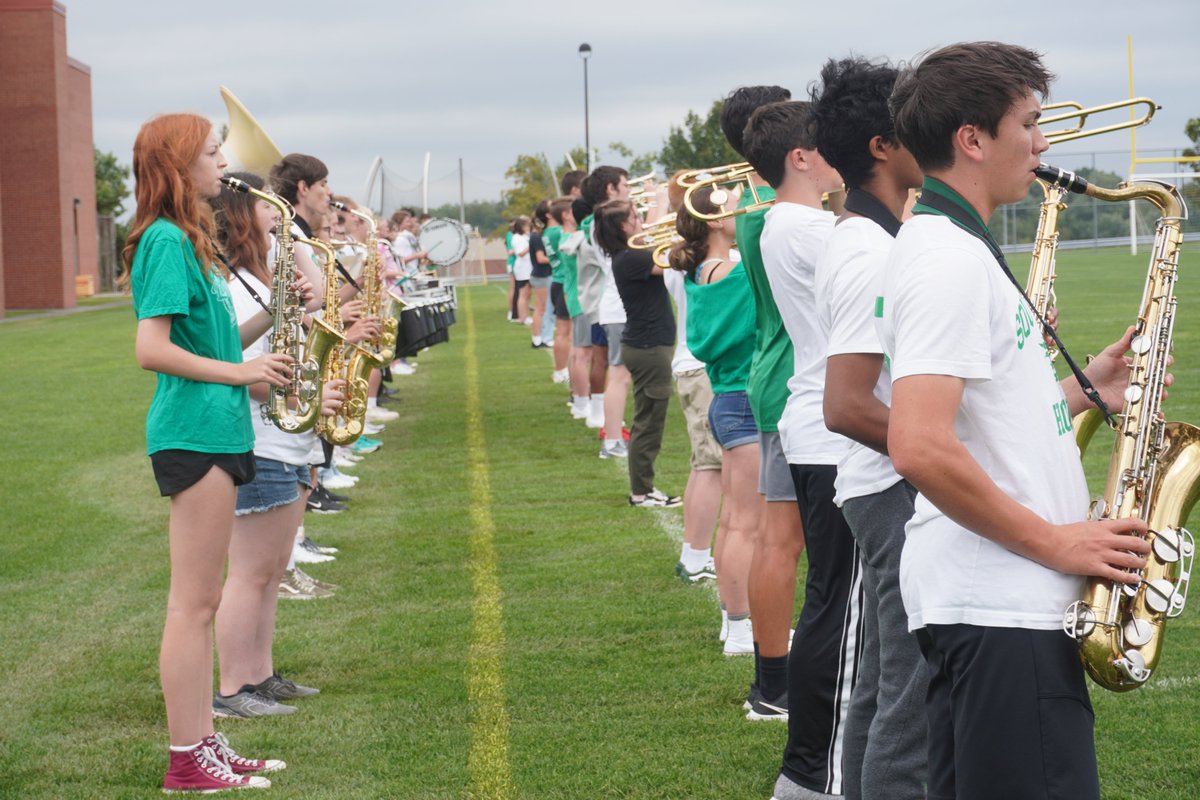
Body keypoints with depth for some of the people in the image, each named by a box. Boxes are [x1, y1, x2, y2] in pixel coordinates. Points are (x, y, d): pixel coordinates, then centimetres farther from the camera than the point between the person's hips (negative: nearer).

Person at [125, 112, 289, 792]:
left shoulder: (188, 239, 16)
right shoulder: (167, 241, -14)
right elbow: (152, 350, -21)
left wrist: (272, 316, 8)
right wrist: (240, 373, -15)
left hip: (215, 433, 10)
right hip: (195, 434, -10)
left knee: (202, 601, 13)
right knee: (193, 602, -5)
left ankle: (205, 745, 19)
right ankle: (187, 762, 0)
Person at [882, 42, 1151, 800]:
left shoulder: (954, 246, 18)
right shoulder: (950, 257, -15)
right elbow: (920, 448, -26)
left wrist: (1084, 387, 12)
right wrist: (1055, 543, -18)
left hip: (992, 600, 11)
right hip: (999, 611, -11)